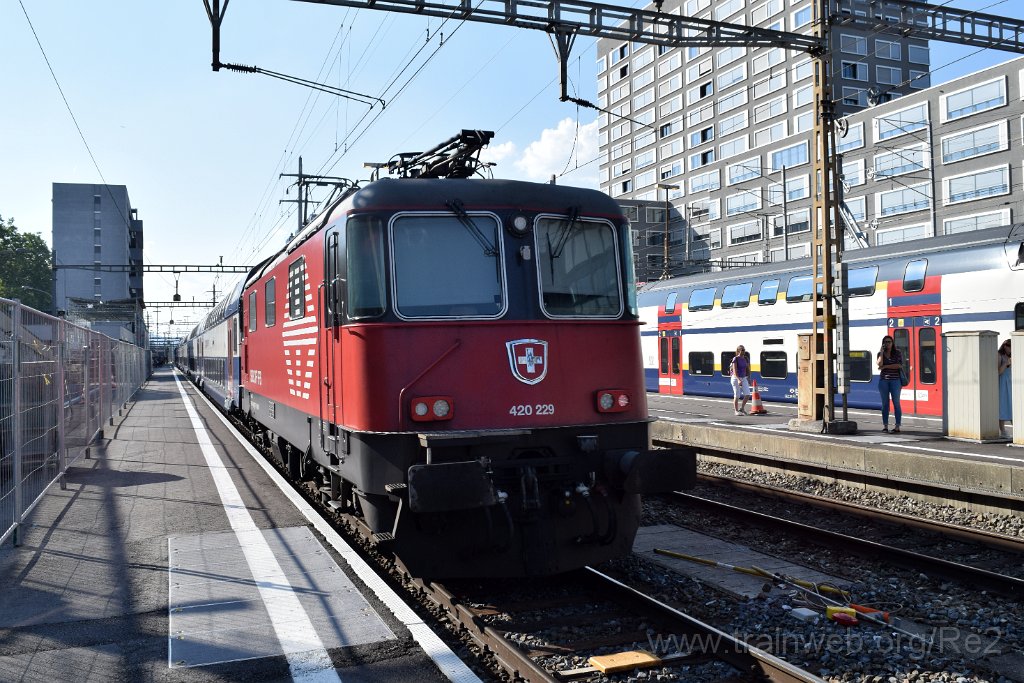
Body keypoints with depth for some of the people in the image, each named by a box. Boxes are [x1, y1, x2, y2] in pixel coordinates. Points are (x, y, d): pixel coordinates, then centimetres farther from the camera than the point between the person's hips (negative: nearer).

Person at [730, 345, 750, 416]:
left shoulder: (745, 359, 7)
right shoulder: (735, 359, -11)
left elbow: (747, 369, 15)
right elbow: (734, 371, -18)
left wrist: (749, 379, 14)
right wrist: (738, 380, -28)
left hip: (744, 378, 6)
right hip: (736, 378, -6)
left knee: (747, 394, -3)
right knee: (737, 396, -1)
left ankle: (741, 408, 13)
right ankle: (736, 411, 12)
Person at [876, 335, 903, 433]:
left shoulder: (897, 353, 2)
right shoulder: (880, 354, 7)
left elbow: (899, 365, -11)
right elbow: (879, 364, -10)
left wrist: (885, 366, -10)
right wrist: (882, 351, -10)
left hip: (895, 380, -2)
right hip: (883, 380, 2)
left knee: (896, 403, -2)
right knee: (885, 403, 5)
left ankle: (897, 426, -2)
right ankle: (885, 426, 8)